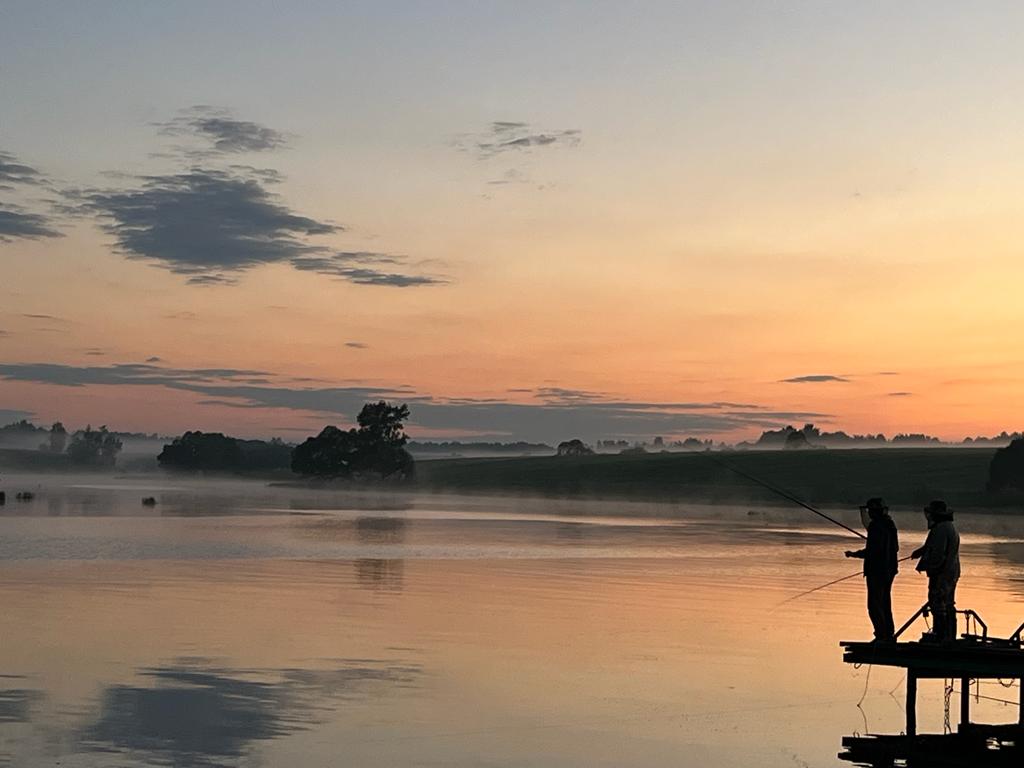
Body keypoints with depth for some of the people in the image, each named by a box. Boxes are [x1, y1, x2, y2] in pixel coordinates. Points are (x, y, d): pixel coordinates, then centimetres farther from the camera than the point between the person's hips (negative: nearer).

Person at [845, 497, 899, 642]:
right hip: (889, 570, 10)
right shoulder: (889, 524, 10)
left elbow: (872, 550, -24)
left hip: (877, 571, -10)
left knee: (874, 605, -6)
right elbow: (895, 547, 17)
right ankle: (889, 635, 22)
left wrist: (854, 554, -14)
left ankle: (881, 637, -7)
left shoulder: (876, 526, -18)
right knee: (885, 603, 18)